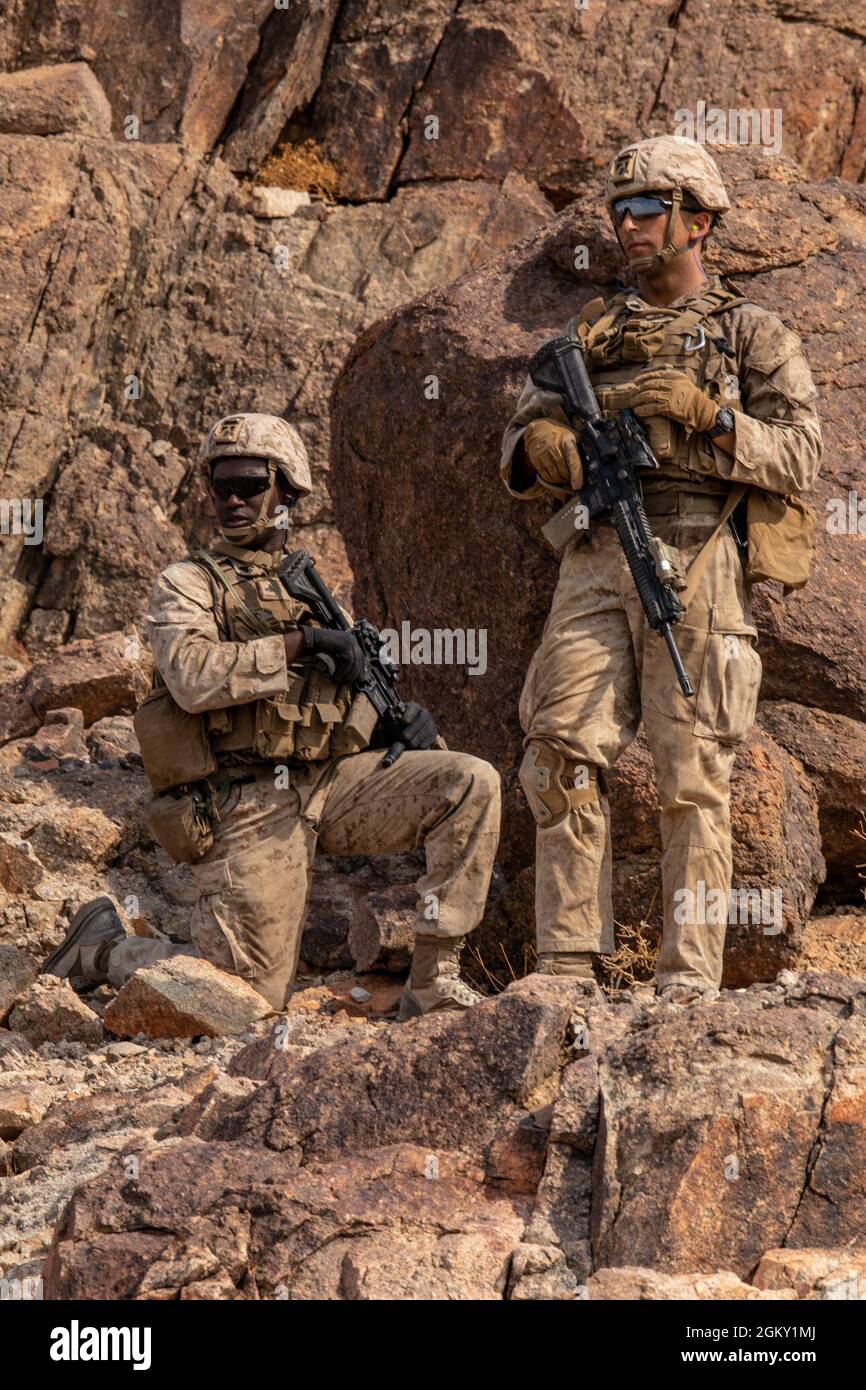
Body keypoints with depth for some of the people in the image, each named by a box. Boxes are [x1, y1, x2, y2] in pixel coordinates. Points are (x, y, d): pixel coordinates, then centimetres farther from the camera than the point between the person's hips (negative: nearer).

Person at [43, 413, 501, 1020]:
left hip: (334, 779, 5)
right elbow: (193, 678, -20)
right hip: (250, 805, -5)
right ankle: (104, 947, 19)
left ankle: (433, 979, -8)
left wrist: (399, 724, 0)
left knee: (474, 783, -15)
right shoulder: (186, 586, 0)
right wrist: (299, 643, -21)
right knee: (250, 994, -8)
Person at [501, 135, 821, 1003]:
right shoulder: (590, 335, 20)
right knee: (564, 753, -7)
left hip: (695, 565, -4)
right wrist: (542, 449, -7)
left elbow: (798, 456, -2)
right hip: (597, 564, 4)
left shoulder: (752, 335, 8)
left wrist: (705, 414, -16)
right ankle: (567, 964, -4)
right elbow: (519, 455, 17)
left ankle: (689, 978, -5)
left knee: (691, 774, -6)